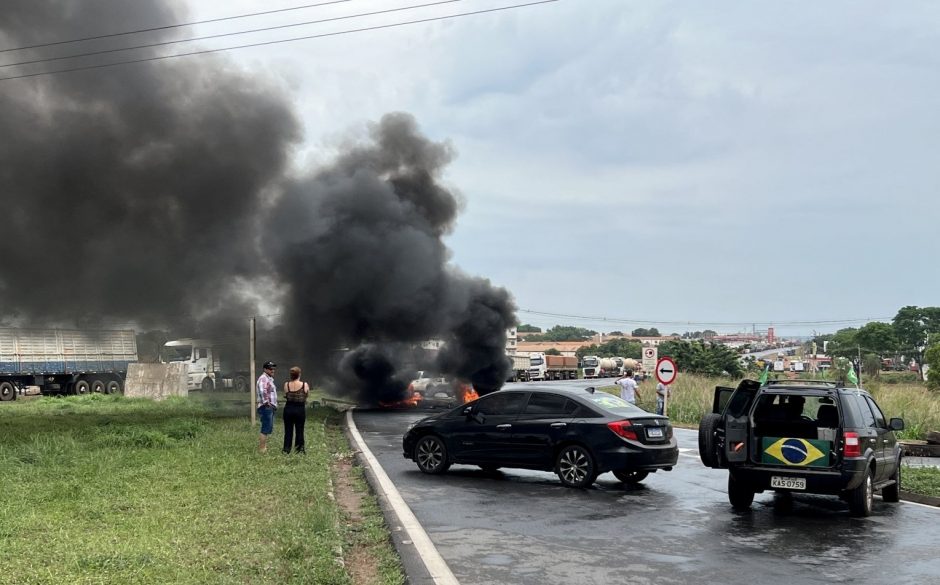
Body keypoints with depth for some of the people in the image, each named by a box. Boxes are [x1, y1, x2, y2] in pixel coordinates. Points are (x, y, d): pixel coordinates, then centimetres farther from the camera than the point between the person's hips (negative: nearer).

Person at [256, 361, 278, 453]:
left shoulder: (269, 379, 20)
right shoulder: (263, 378, -12)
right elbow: (262, 391, -29)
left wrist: (274, 404, 24)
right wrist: (266, 402, -26)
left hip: (271, 407, 10)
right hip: (266, 407, -10)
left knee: (268, 429, 14)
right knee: (266, 429, -9)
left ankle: (263, 447, 21)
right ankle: (261, 449, -7)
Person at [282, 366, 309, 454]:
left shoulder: (286, 384, -8)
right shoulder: (304, 385, -11)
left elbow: (285, 396, 0)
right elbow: (307, 395, 2)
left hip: (288, 409, 1)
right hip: (300, 409, -1)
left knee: (288, 430, 11)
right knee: (299, 430, 10)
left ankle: (286, 449, 13)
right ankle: (299, 449, 15)